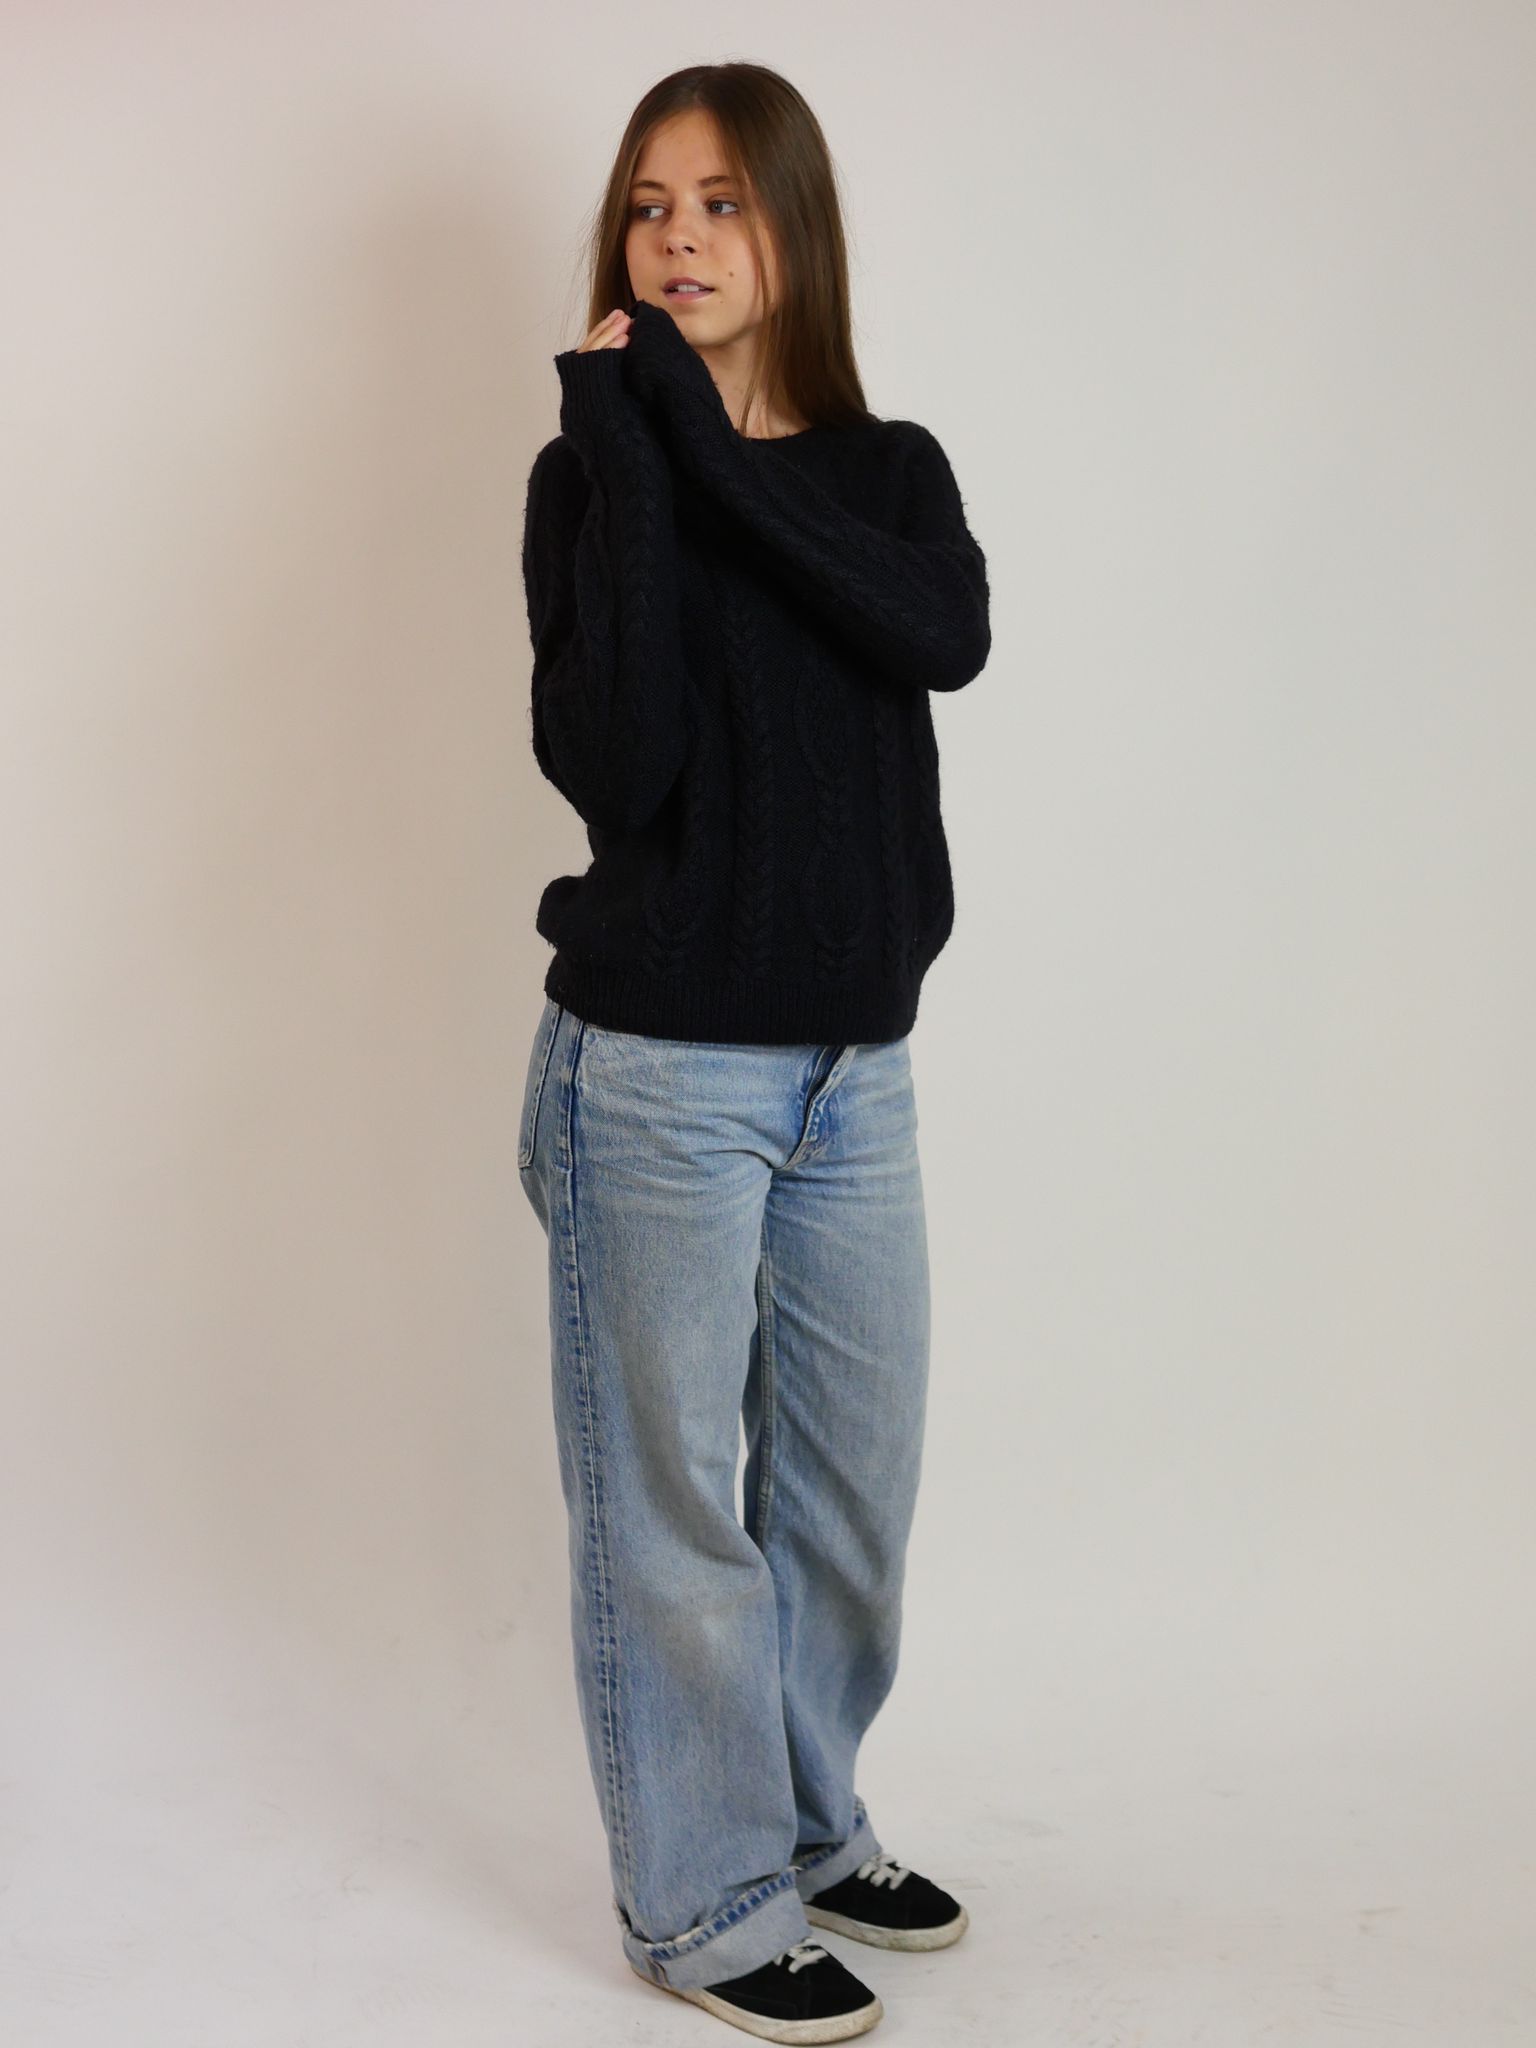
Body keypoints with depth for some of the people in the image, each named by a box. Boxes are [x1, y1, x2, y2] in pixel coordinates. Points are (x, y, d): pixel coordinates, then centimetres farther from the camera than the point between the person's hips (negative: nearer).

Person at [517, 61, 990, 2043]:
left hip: (854, 1063, 5)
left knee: (854, 1477, 15)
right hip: (659, 1069, -4)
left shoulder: (890, 470, 6)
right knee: (672, 1501, 4)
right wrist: (633, 457, -19)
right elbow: (609, 762, -19)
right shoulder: (592, 477, -4)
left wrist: (711, 438, -20)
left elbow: (946, 634, -17)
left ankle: (810, 1823, 36)